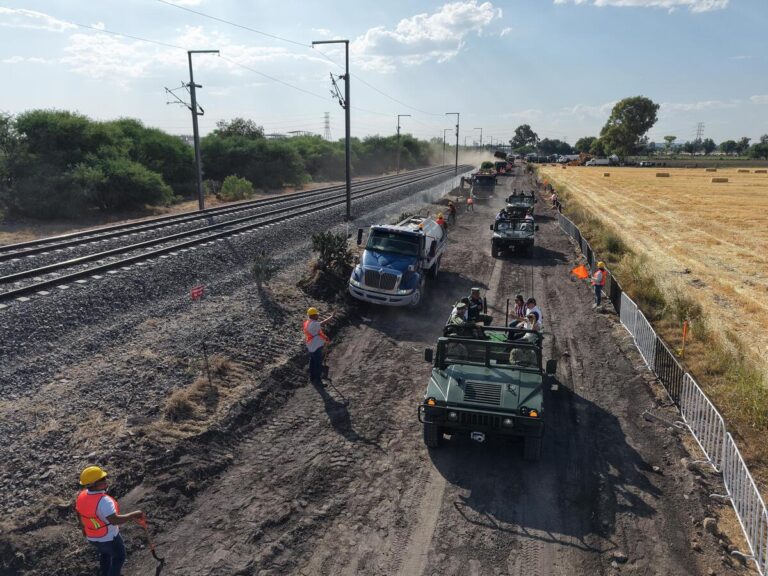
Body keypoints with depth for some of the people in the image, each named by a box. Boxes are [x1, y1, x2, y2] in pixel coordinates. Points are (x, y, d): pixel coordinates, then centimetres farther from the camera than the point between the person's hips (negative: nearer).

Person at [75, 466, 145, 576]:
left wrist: (84, 527, 23)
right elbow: (114, 520, -45)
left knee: (105, 554, 33)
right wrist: (133, 515, -38)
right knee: (119, 557, 21)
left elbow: (80, 513, 7)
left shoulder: (81, 495, -11)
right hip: (109, 537, -7)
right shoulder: (103, 501, -36)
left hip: (92, 537, 7)